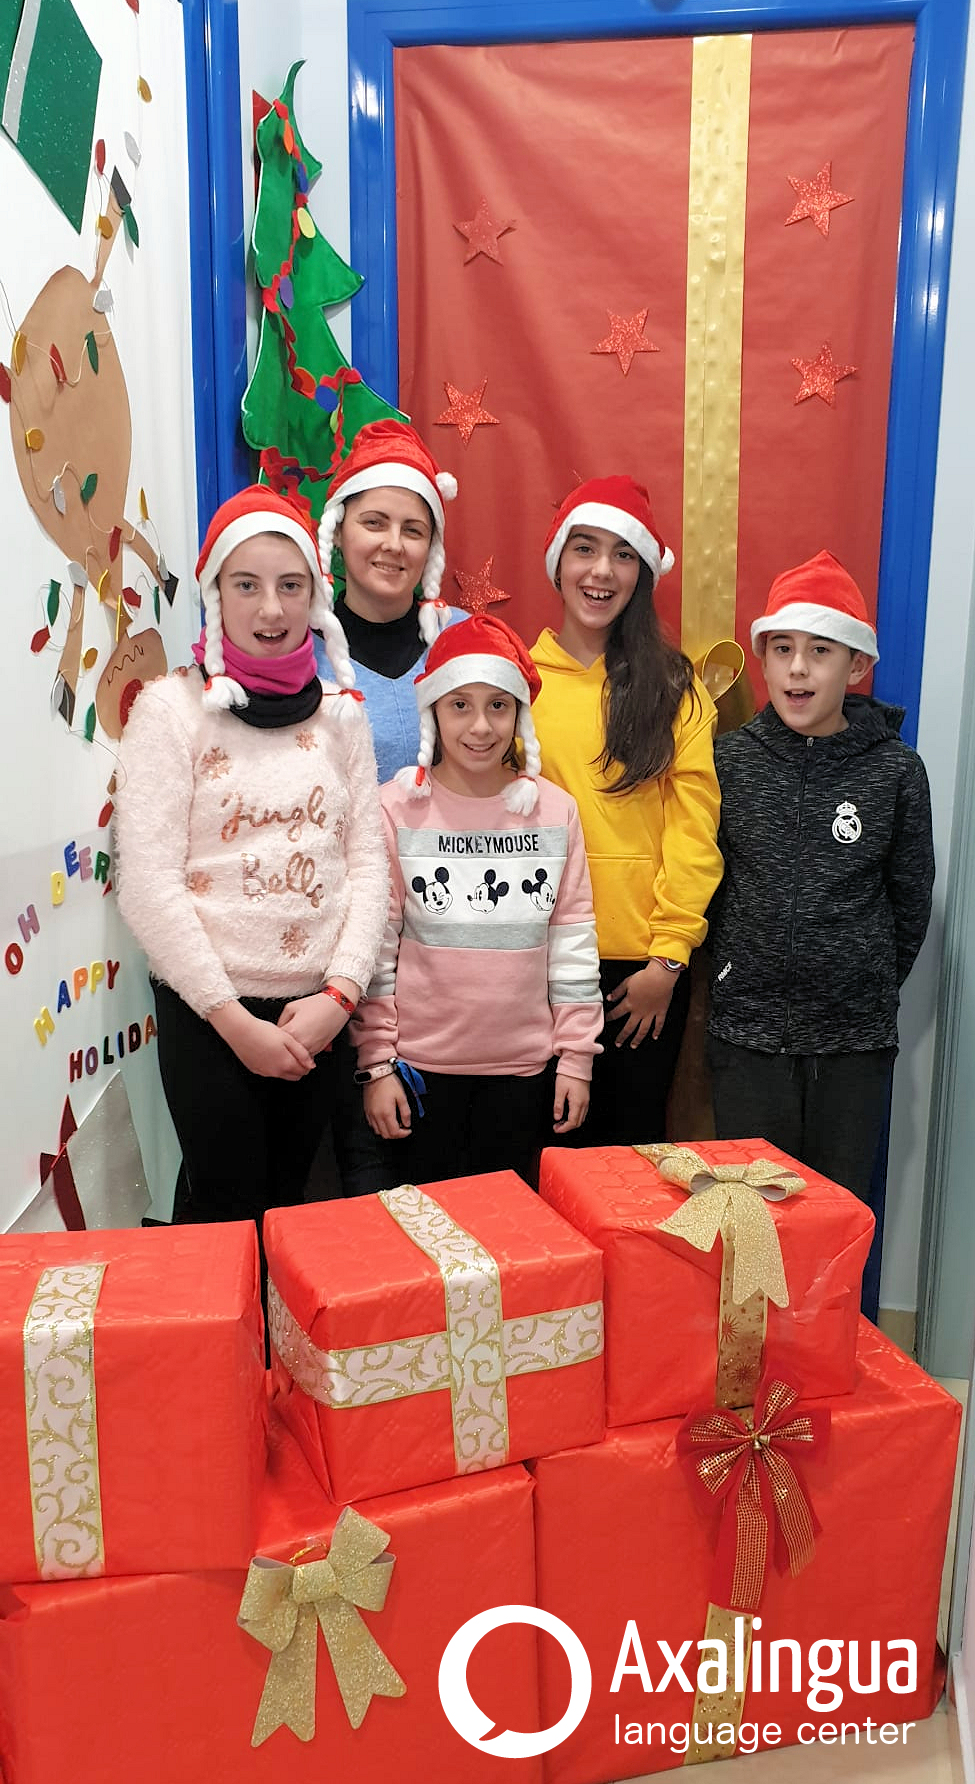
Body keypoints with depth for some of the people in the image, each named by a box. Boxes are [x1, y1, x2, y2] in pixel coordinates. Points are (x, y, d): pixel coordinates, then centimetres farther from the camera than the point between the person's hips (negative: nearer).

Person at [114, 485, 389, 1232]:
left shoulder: (339, 712, 5)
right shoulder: (171, 707, -6)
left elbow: (368, 861, 3)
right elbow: (149, 883, -11)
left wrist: (339, 993, -8)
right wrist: (235, 1020, -12)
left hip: (316, 1013, 4)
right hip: (207, 1013, -3)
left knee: (289, 1205, 16)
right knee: (228, 1215, 5)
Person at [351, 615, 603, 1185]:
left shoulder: (555, 809, 1)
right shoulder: (397, 808, -5)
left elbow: (574, 944, 5)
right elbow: (374, 950, -3)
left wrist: (576, 1058, 4)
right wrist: (376, 1064, -5)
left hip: (525, 1066, 2)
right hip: (421, 1065, -2)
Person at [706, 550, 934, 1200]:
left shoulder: (896, 769, -3)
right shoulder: (731, 759, -2)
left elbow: (912, 896, 6)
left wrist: (876, 987, 11)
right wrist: (739, 971, 8)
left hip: (858, 1036, 0)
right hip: (748, 1031, 0)